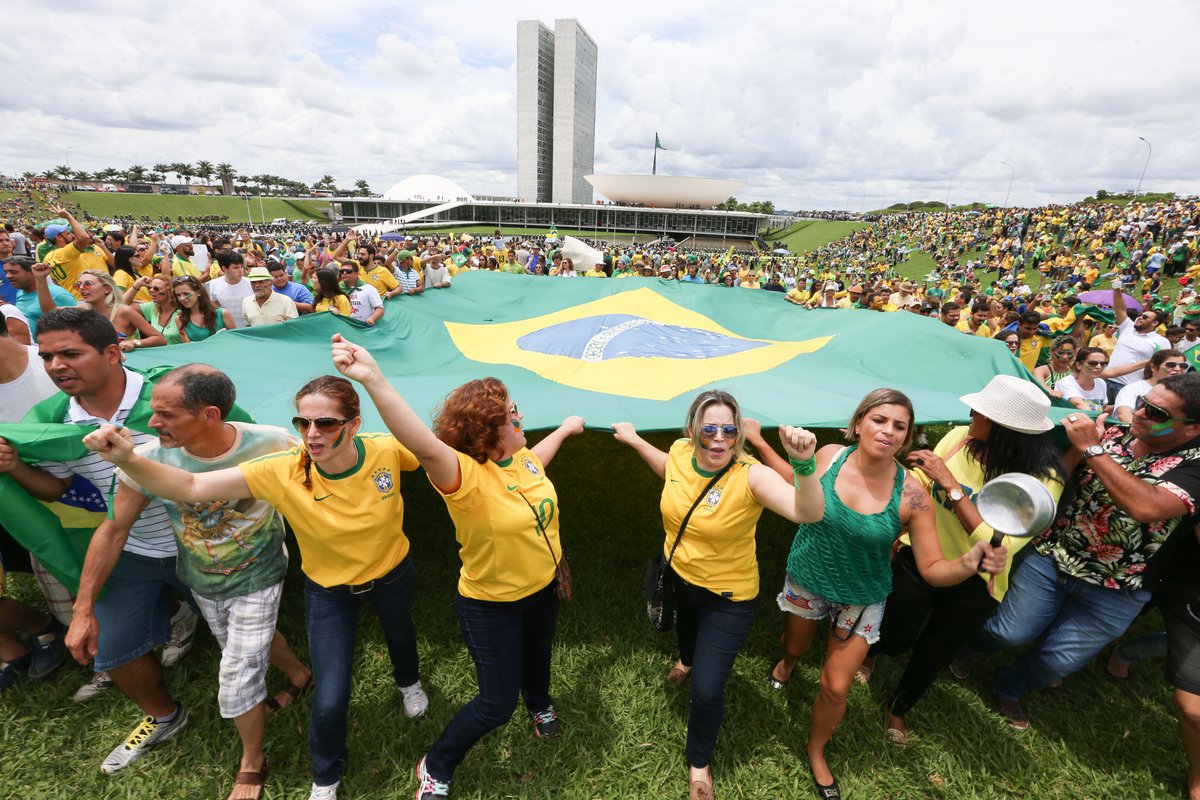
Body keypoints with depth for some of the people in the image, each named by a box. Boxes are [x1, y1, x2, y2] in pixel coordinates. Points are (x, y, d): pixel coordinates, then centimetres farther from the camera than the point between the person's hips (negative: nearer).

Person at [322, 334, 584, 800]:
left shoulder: (521, 456, -12)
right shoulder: (465, 476, -34)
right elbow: (424, 446, -56)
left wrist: (565, 428, 30)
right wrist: (372, 379, -69)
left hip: (543, 587, 7)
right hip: (490, 605, -6)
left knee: (537, 655, 32)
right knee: (497, 703, 8)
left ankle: (539, 704, 67)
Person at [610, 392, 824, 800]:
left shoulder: (751, 475, -33)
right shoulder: (681, 451, -17)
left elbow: (808, 512, -48)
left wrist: (803, 463, -64)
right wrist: (635, 440, 8)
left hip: (727, 597, -5)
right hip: (677, 575, 5)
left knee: (707, 689, 0)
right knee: (685, 625, 37)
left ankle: (699, 761, 35)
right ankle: (687, 659, 77)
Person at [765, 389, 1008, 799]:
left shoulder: (911, 494, -23)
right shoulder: (829, 456, -21)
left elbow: (931, 568, -19)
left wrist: (969, 562, -39)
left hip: (861, 599, -1)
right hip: (807, 580, 1)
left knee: (836, 688, 7)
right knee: (795, 646, 28)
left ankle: (817, 751, 40)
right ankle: (787, 662, 69)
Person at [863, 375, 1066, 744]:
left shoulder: (1042, 479, -23)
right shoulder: (959, 437, -15)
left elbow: (998, 546, -32)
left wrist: (950, 483, -33)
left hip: (972, 582, -1)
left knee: (932, 656, 18)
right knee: (893, 641, 12)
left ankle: (898, 709, 51)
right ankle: (867, 650, 52)